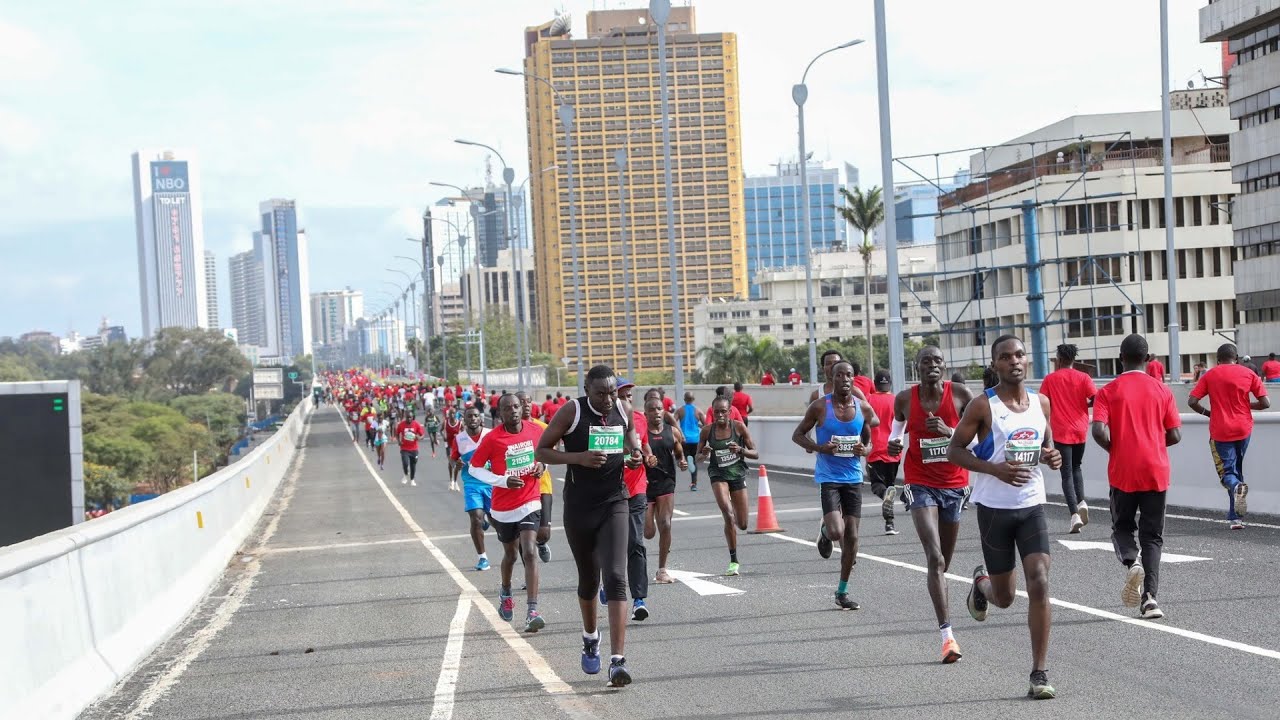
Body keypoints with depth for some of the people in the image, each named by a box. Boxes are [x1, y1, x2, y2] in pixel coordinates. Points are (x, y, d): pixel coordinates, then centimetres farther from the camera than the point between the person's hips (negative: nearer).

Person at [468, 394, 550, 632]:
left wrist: (542, 466, -5)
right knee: (510, 554, 17)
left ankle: (532, 613, -20)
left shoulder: (535, 431, -3)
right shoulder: (492, 438, -11)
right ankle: (505, 593, 49)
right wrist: (502, 481, -17)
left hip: (529, 503, 0)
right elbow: (474, 468, -5)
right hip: (503, 506, 0)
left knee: (529, 553, -16)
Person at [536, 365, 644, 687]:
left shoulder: (624, 411, 1)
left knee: (615, 579, -14)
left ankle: (618, 660, -19)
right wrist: (579, 458, -22)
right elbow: (541, 451, -6)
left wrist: (635, 456, -4)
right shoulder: (571, 411, -9)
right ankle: (590, 638, 43)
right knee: (588, 579, 14)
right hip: (579, 506, -1)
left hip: (614, 504, 1)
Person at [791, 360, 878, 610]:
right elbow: (798, 434, 1)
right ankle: (824, 530, 20)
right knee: (836, 531, -19)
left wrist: (865, 450, -10)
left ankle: (842, 591, 17)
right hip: (828, 476, -4)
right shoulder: (820, 407, -7)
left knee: (851, 536, 4)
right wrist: (819, 447, -17)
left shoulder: (864, 408, 2)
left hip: (853, 477, 4)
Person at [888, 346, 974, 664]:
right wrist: (894, 443, -5)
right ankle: (948, 637, -22)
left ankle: (946, 627, 34)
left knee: (944, 562, 13)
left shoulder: (960, 395, -6)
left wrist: (950, 432, -21)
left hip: (954, 485, 1)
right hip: (920, 485, -1)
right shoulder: (905, 399, -3)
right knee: (935, 559, -17)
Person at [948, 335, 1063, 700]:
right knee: (1004, 597, 8)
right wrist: (996, 469, -20)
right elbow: (954, 450, -6)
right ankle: (981, 582, 47)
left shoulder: (1041, 403, 6)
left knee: (1039, 585, -12)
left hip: (1032, 506, 3)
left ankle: (1039, 674, -6)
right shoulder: (983, 405, -8)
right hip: (994, 507, -3)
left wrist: (1051, 457, -4)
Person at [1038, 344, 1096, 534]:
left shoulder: (1050, 379, -2)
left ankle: (1074, 514, -14)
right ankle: (1081, 502, 1)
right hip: (1080, 431, 2)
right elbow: (1096, 399, -11)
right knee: (1076, 467, 23)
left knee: (1067, 473, -1)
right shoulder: (1083, 378, 0)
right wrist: (1083, 404, 9)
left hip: (1061, 433, -2)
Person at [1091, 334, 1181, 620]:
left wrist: (1114, 449, 4)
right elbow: (1175, 435, 0)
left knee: (1122, 527, 17)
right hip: (1156, 471, 1)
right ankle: (1149, 596, -7)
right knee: (1152, 536, 8)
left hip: (1123, 473, -1)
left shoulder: (1108, 392, -5)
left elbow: (1099, 431, -16)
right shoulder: (1162, 390, 1)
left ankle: (1131, 563, -15)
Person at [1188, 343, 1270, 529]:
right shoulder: (1248, 374, 1)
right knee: (1237, 469, 16)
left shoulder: (1210, 375, 0)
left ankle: (1237, 486, -33)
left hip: (1220, 432, -2)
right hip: (1243, 429, 2)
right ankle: (1235, 517, 15)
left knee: (1227, 472, 3)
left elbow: (1192, 402, -6)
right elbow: (1265, 403, -3)